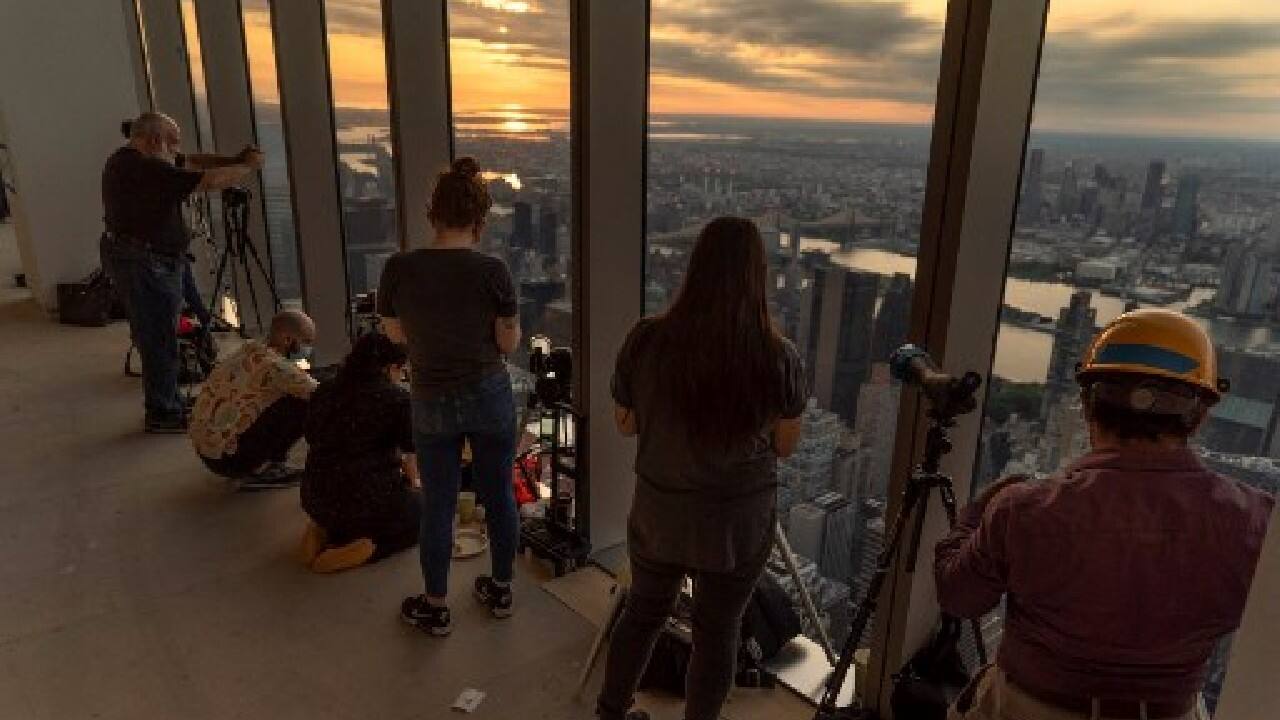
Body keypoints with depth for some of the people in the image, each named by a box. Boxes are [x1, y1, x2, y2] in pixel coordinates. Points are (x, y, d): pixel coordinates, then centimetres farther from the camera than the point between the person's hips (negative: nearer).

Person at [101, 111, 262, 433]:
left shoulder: (126, 159, 11)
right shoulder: (145, 169, -22)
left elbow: (188, 163, 14)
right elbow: (209, 181, -21)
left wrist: (234, 160, 2)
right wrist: (249, 166, -7)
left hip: (151, 260, 11)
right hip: (144, 263, -11)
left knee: (159, 336, 17)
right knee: (160, 339, -3)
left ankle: (167, 404, 29)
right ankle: (163, 414, 7)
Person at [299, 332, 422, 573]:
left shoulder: (323, 392, 7)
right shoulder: (398, 397, -8)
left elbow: (312, 445, 19)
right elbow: (410, 457, -2)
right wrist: (413, 483, 20)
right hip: (370, 502, -6)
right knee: (424, 507, 20)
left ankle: (323, 530, 8)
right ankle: (367, 547, -5)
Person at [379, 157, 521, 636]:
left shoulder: (399, 269, -12)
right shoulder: (492, 271, -17)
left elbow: (395, 333, 2)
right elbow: (509, 343, -9)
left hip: (433, 403, 1)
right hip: (490, 396, -1)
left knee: (438, 505, 14)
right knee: (499, 495, 16)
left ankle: (436, 608, 29)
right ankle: (501, 591, 34)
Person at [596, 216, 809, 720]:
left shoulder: (645, 341, -15)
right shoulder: (779, 357, -18)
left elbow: (625, 424, -1)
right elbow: (785, 447, -4)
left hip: (658, 514, 3)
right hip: (740, 523, -2)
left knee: (644, 610, 25)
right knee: (718, 630, 18)